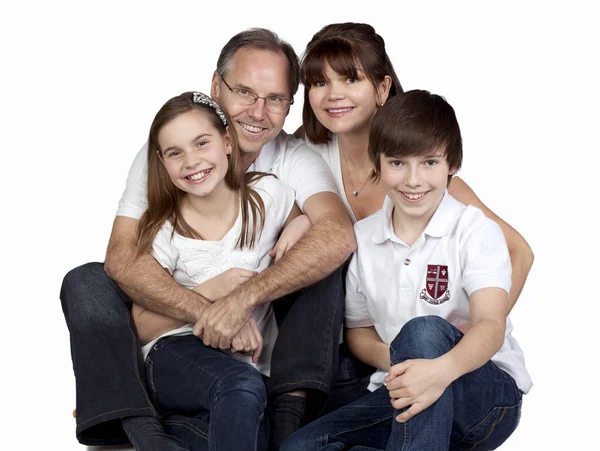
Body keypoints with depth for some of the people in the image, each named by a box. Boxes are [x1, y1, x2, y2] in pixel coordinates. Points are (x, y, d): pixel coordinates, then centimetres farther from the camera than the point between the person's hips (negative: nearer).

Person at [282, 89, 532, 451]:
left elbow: (491, 324, -23)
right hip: (400, 395, 4)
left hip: (487, 395, -4)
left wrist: (442, 369, -46)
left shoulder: (477, 231, -8)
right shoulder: (362, 238, 6)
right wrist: (392, 360, -11)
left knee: (424, 331, -36)